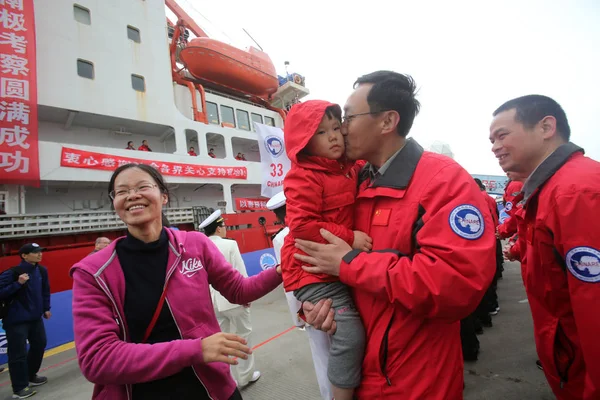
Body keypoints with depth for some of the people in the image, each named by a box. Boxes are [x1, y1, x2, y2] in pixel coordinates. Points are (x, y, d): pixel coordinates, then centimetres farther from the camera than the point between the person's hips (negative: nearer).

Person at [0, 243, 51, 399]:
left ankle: (31, 376, 40)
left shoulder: (42, 270, 0)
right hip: (16, 320, -7)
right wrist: (18, 283, -29)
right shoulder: (13, 273, -19)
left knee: (39, 345, 18)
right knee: (18, 354, 0)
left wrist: (46, 308, 15)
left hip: (35, 317, 7)